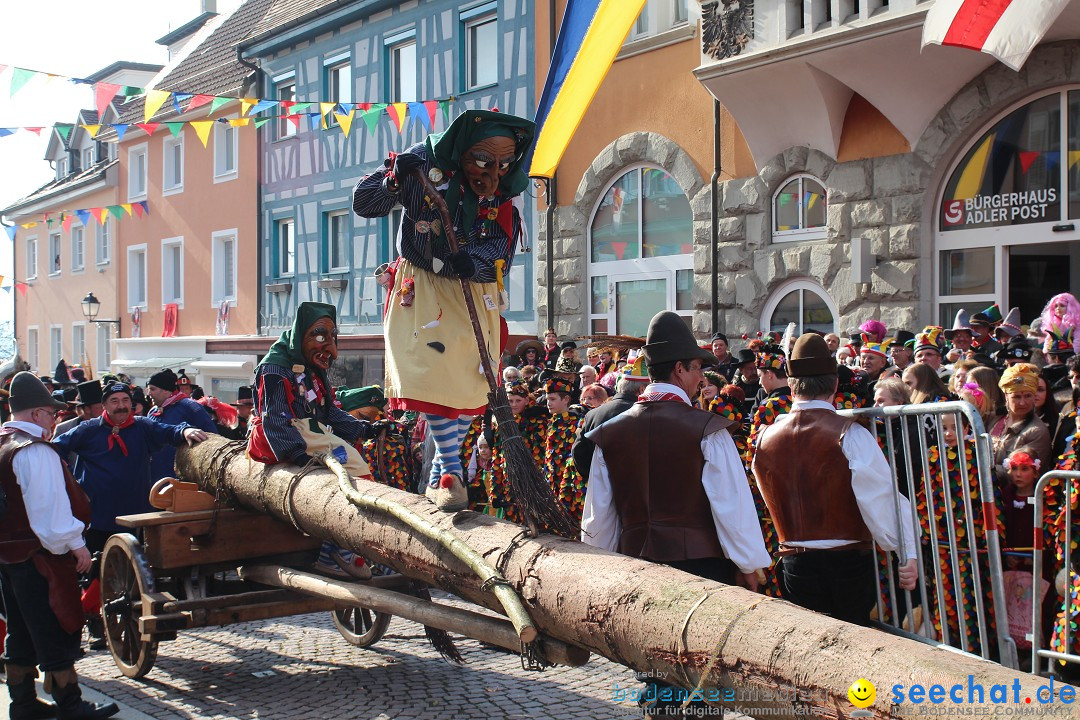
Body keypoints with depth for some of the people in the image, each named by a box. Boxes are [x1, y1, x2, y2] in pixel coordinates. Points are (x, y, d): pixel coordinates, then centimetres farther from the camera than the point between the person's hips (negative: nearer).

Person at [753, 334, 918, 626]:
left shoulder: (766, 438, 2)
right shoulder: (850, 435, -12)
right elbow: (881, 498, -16)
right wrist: (908, 553, -13)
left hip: (794, 566, 3)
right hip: (848, 561, -3)